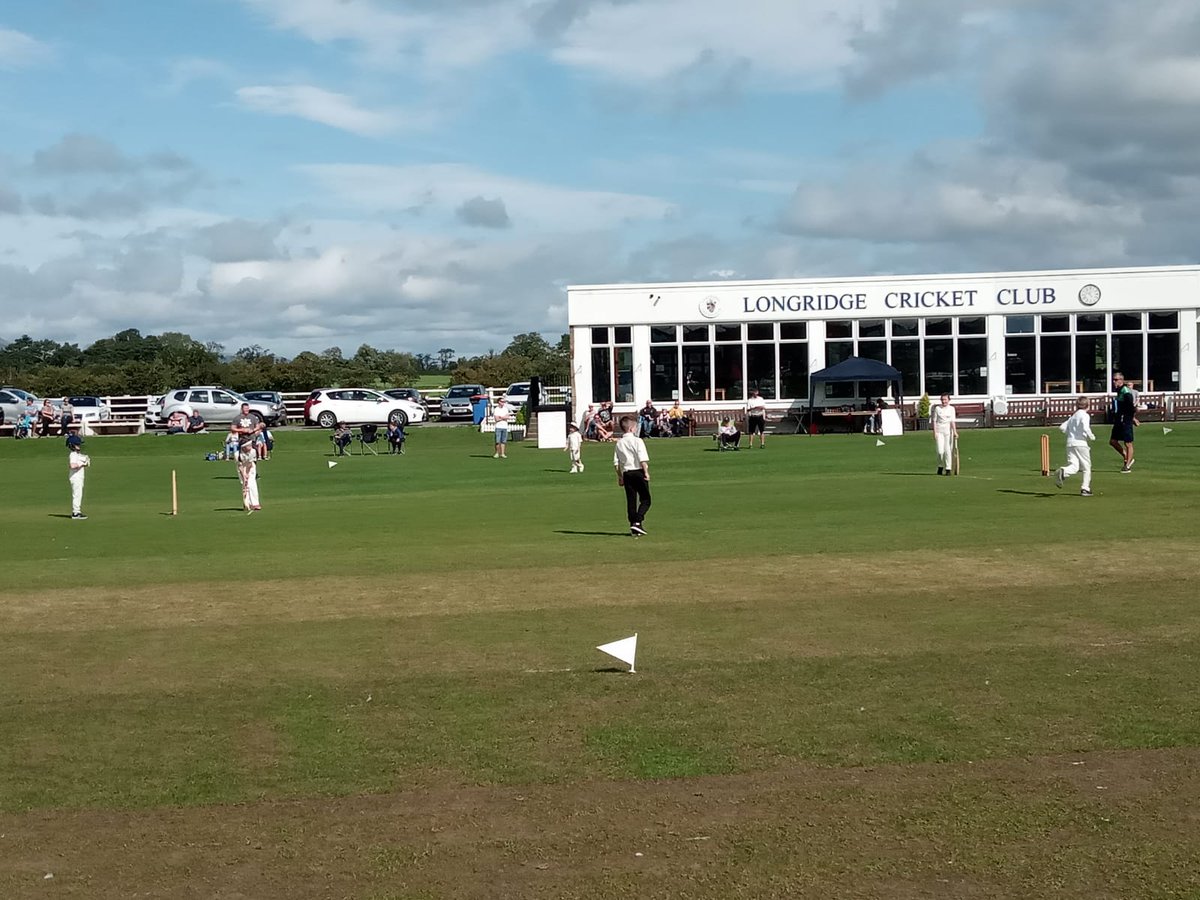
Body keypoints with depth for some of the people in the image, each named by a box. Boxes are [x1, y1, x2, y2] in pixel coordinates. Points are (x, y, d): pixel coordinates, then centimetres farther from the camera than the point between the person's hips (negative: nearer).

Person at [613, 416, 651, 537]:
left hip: (626, 473, 5)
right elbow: (643, 459, -18)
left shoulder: (619, 443, 8)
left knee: (631, 501, 9)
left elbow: (616, 463, 9)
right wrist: (646, 472, -12)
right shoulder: (637, 441, -8)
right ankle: (638, 521, -15)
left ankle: (633, 527, 10)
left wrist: (620, 477, 17)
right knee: (645, 499, 2)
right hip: (638, 472, -5)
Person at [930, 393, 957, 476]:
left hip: (948, 431, 0)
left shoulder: (951, 409, 4)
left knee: (948, 450, -3)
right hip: (939, 431, 0)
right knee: (940, 451, -8)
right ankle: (940, 466, 15)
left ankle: (948, 469, 5)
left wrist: (955, 432, -16)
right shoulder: (937, 408, 4)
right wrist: (934, 432, -3)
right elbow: (934, 421, 5)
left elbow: (952, 421, -5)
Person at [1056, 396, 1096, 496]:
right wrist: (1091, 437, -2)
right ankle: (1085, 488, 6)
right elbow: (1085, 428, -17)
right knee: (1086, 467, 8)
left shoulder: (1073, 417, 19)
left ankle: (1063, 471, -36)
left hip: (1070, 443, 5)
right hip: (1080, 443, -5)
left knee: (1073, 466, -4)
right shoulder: (1085, 415, -2)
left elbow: (1062, 427, 17)